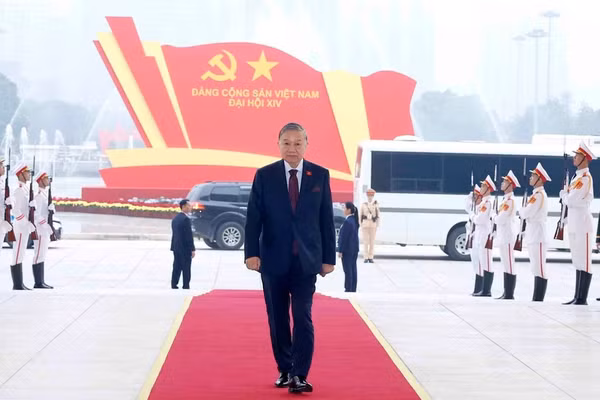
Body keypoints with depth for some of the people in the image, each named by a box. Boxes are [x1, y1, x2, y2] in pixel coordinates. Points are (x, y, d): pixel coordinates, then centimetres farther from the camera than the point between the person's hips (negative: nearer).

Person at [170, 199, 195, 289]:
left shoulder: (175, 218, 12)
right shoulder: (185, 219, -16)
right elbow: (189, 235, -17)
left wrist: (174, 246, 19)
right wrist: (192, 249, -14)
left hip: (176, 247, 8)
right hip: (185, 248, -8)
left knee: (176, 268, 11)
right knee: (186, 269, -3)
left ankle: (174, 285, 11)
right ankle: (186, 287, -2)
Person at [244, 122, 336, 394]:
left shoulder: (320, 176, 3)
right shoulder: (264, 176, 0)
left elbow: (326, 219, 4)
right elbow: (253, 217, -2)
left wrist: (329, 258, 2)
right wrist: (251, 252, -13)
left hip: (306, 260, -1)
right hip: (273, 260, 1)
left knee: (303, 318, -9)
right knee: (278, 319, 8)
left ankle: (299, 375, -10)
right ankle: (284, 370, 21)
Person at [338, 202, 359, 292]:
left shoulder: (347, 222, -19)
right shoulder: (354, 220, 8)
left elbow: (343, 238, -19)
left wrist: (340, 251, -15)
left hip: (347, 250, -9)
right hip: (354, 249, 9)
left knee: (348, 271, -4)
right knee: (353, 270, 12)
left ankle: (348, 289, -2)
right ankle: (353, 289, 17)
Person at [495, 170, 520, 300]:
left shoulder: (510, 200, -14)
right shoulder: (506, 200, 17)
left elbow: (501, 219, -18)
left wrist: (495, 219, 0)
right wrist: (497, 219, 3)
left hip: (508, 237, -10)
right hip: (503, 237, 10)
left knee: (509, 266, -9)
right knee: (506, 266, 10)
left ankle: (509, 295, -10)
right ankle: (507, 293, 13)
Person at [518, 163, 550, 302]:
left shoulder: (539, 194, -12)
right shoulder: (536, 194, 19)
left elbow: (527, 212, -17)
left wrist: (521, 211, 0)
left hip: (537, 236, -10)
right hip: (532, 235, 10)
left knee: (539, 269, -11)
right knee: (536, 269, 10)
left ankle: (539, 299, -13)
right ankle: (536, 299, 11)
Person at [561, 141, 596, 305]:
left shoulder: (585, 178, -12)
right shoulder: (578, 177, 18)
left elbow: (570, 199, -18)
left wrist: (563, 194, 1)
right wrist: (566, 196, 1)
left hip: (582, 225, -10)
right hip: (574, 225, 10)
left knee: (584, 262, -7)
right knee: (578, 262, 11)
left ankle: (582, 299, -8)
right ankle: (578, 297, 14)